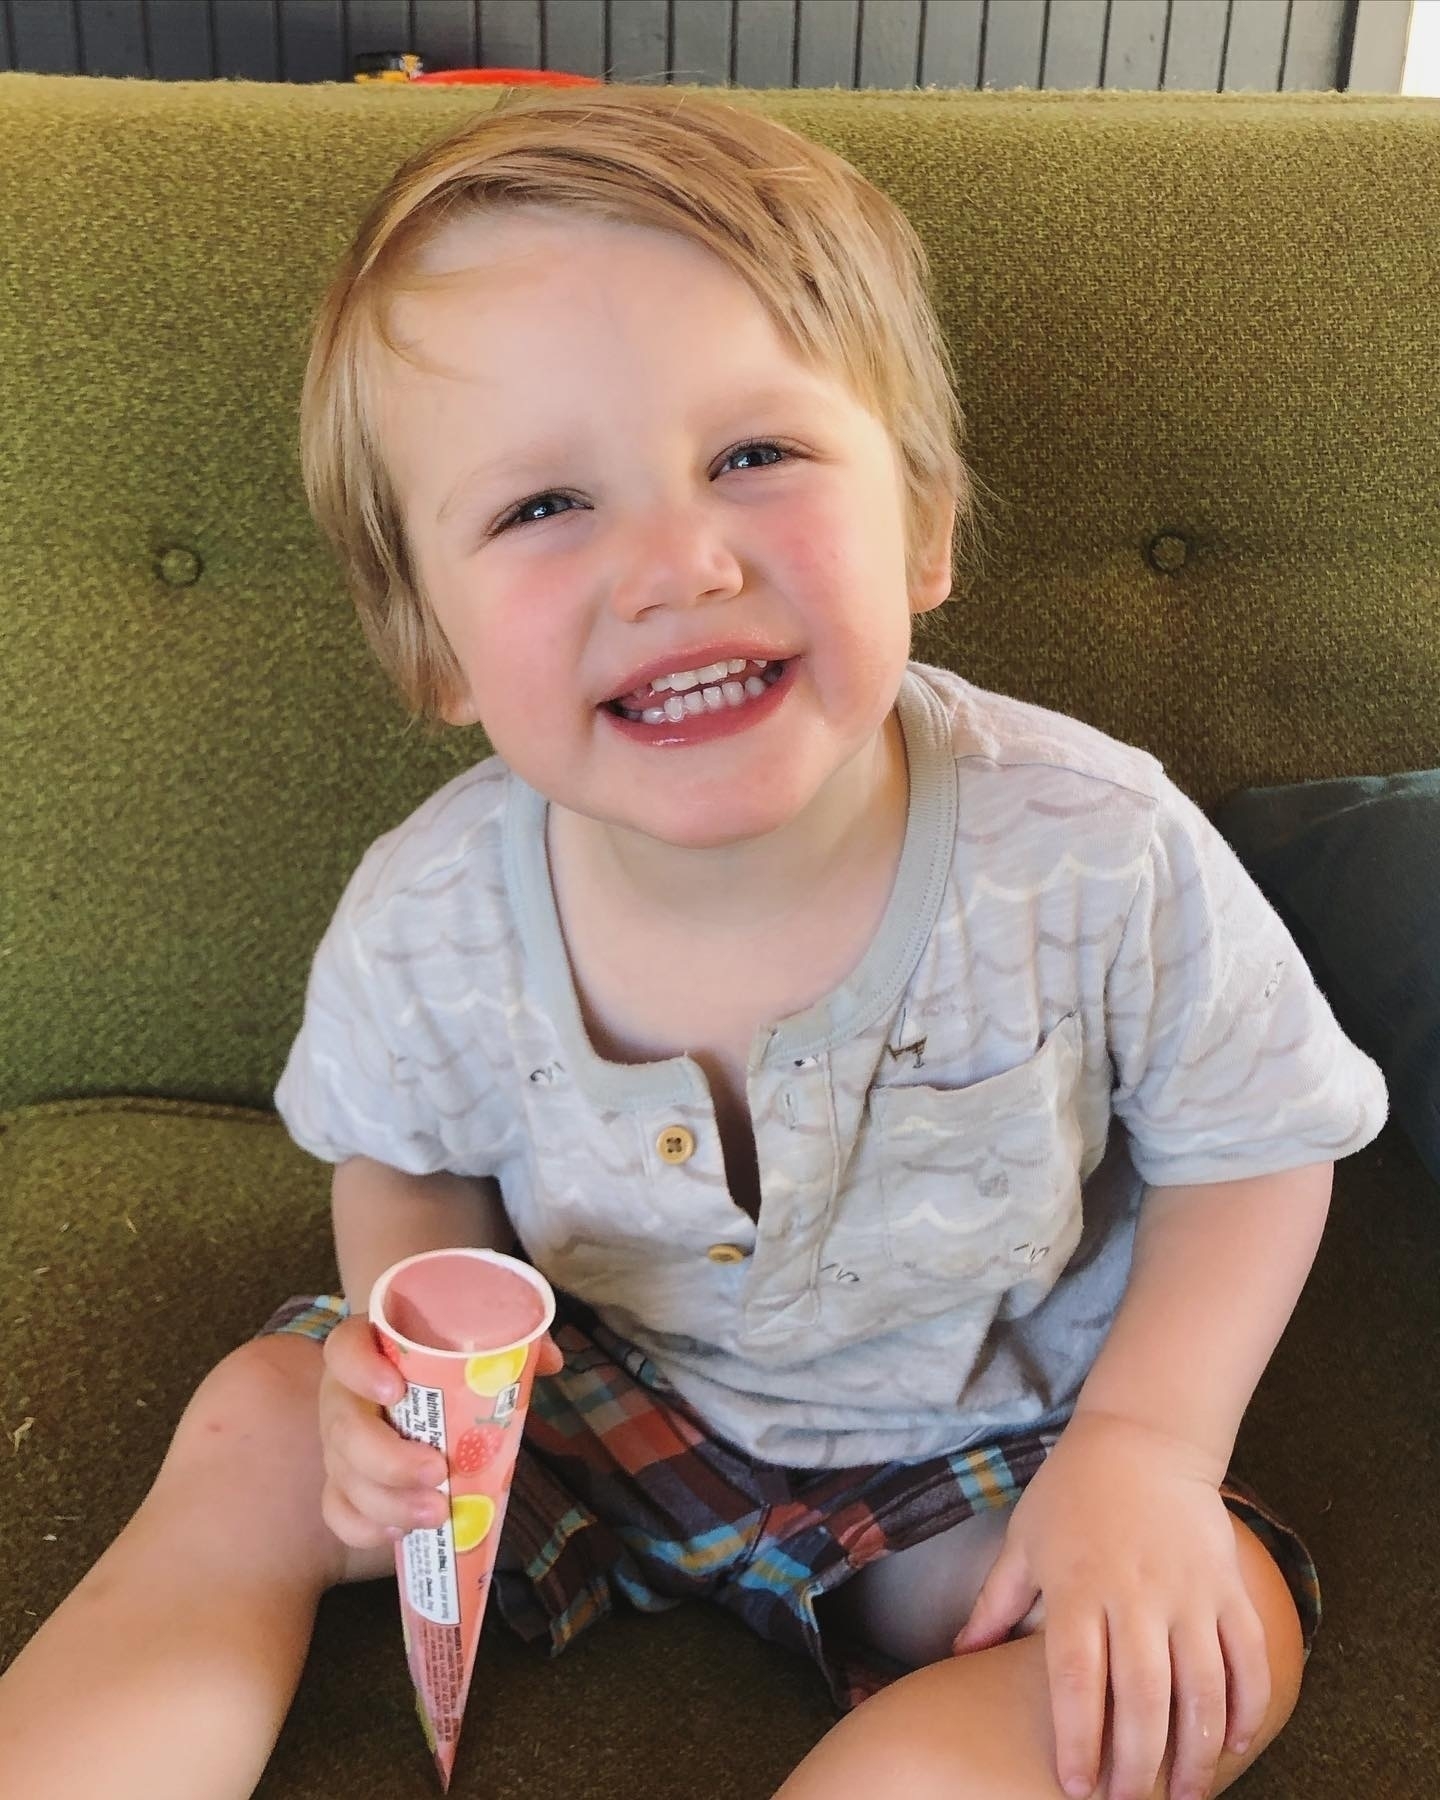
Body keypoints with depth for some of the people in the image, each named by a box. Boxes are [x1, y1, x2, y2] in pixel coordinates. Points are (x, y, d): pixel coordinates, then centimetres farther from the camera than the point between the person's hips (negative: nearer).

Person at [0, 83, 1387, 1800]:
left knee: (1227, 1635, -25)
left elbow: (1252, 1147, -9)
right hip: (597, 1391, 2)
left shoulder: (1104, 858, -28)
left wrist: (1146, 1443, -21)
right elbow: (412, 1165, 1)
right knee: (254, 1427, -9)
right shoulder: (424, 925, -22)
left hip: (975, 1440, -1)